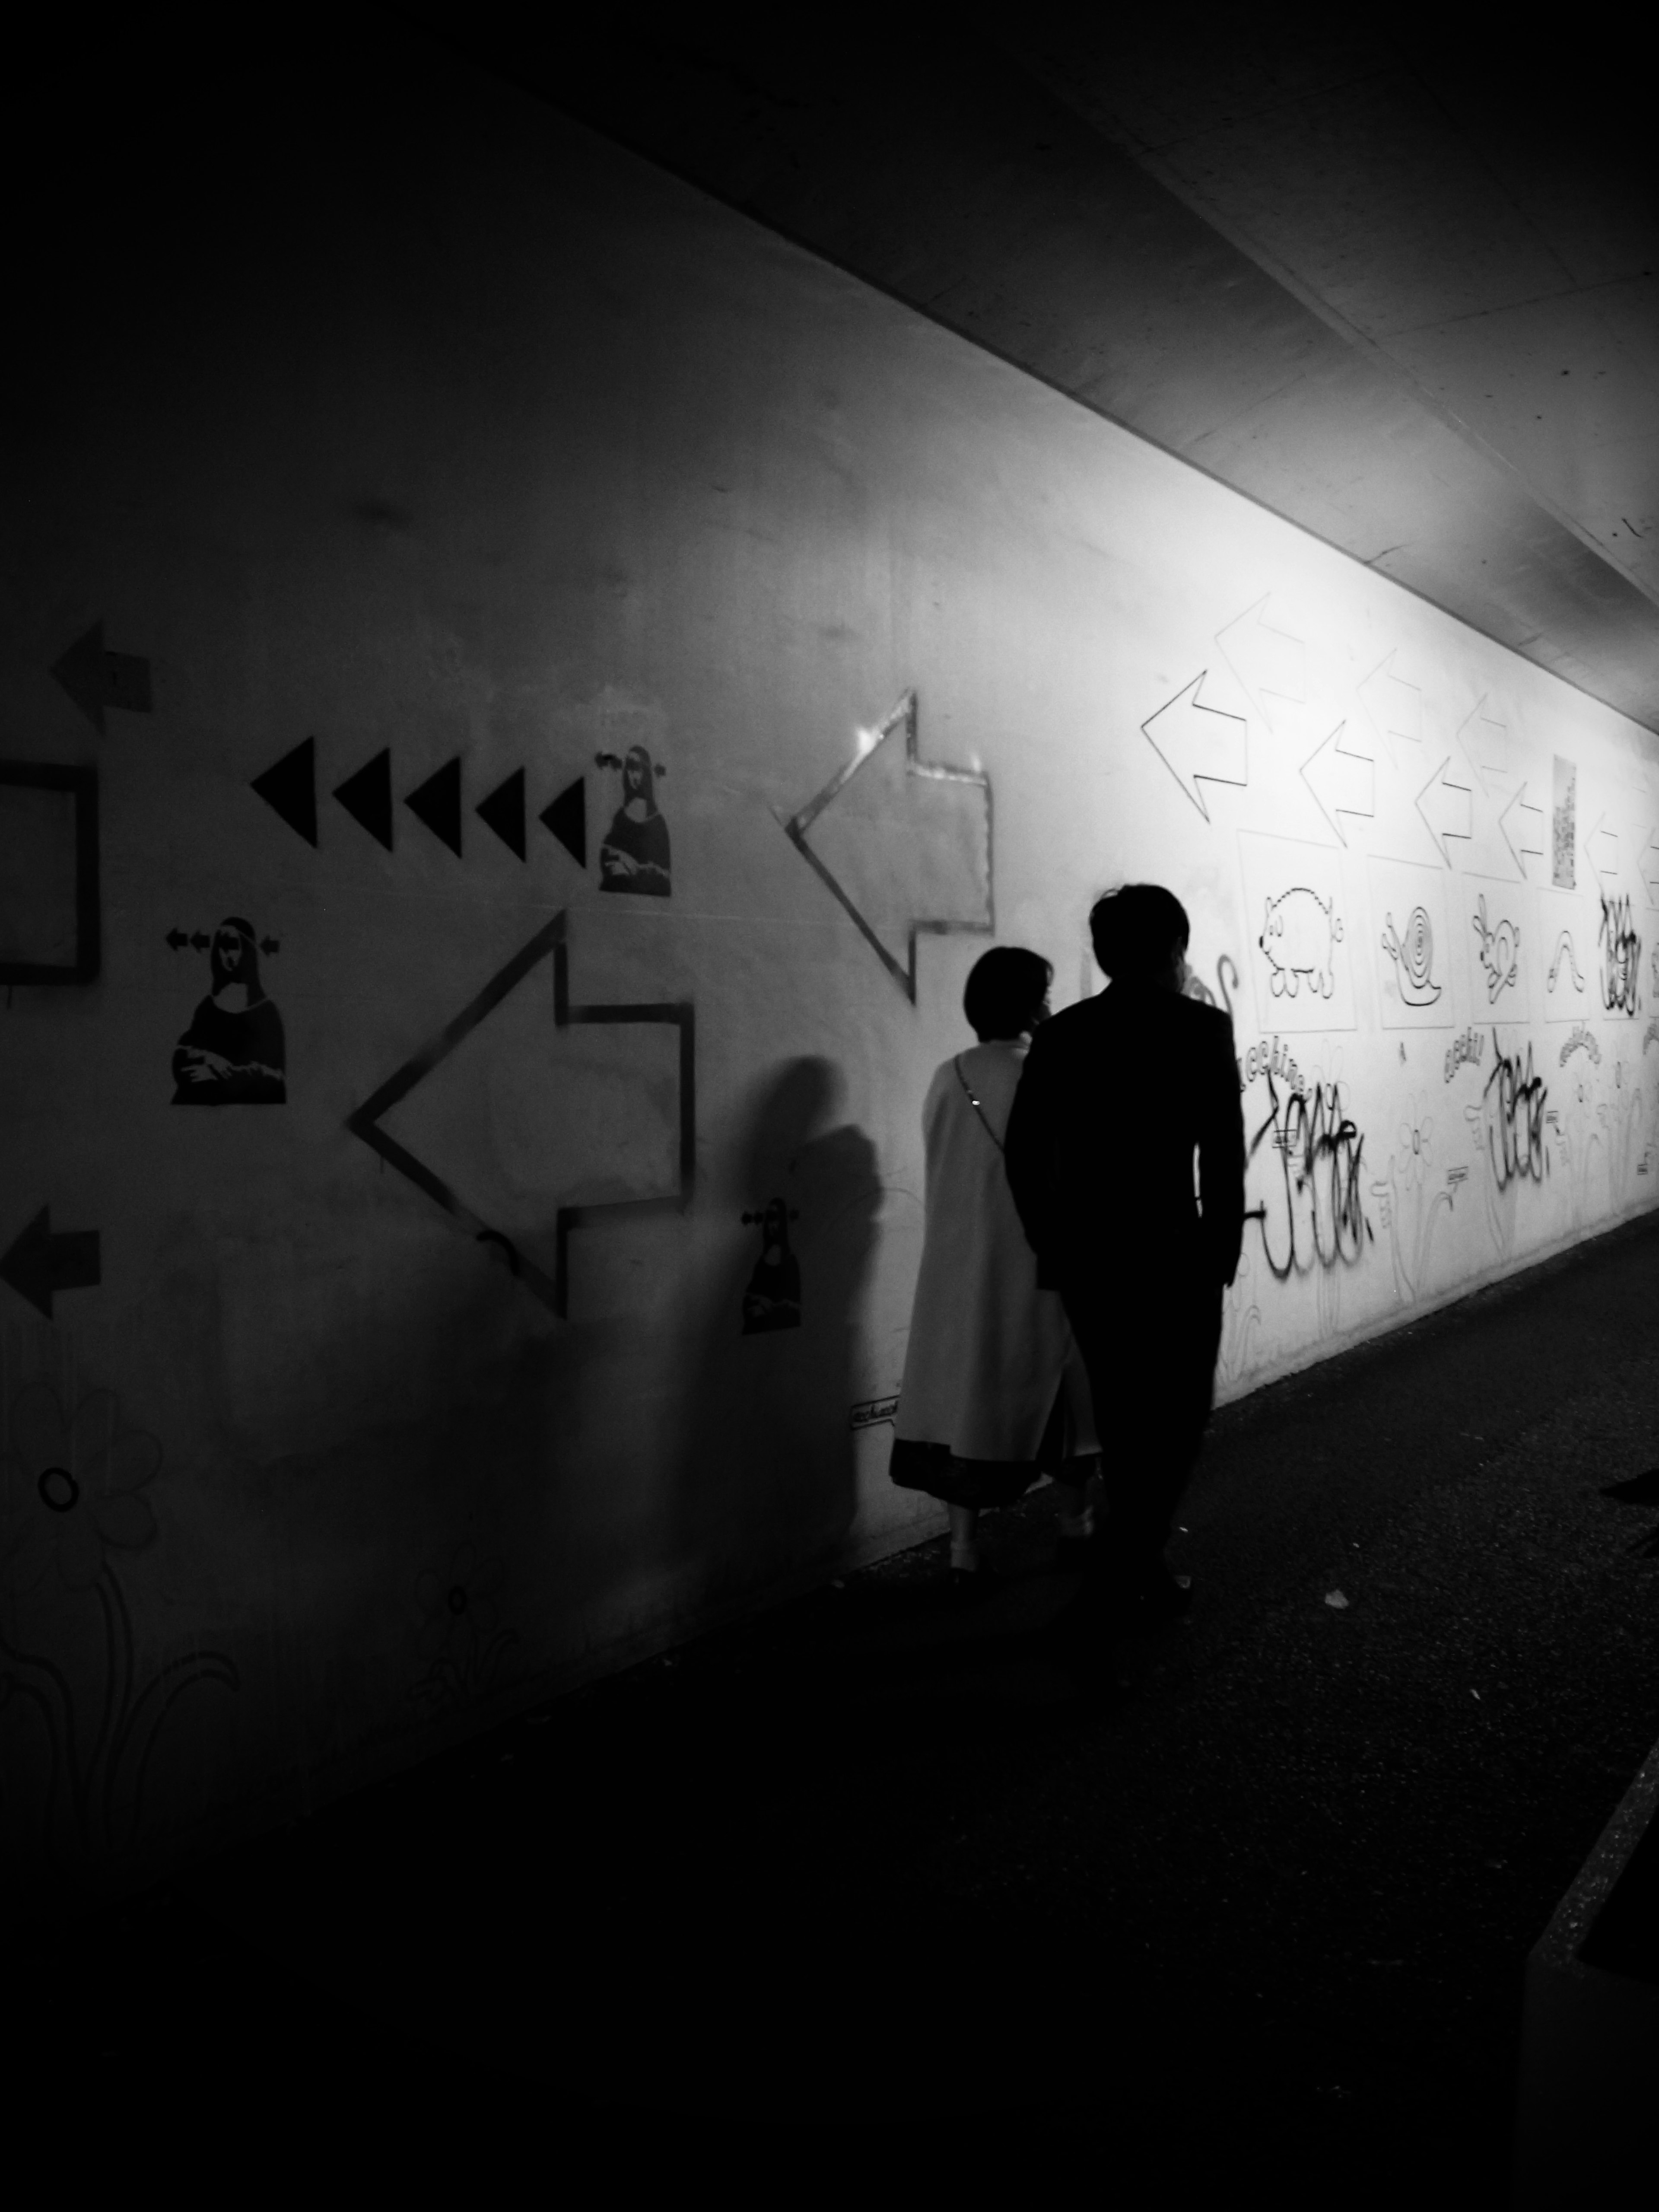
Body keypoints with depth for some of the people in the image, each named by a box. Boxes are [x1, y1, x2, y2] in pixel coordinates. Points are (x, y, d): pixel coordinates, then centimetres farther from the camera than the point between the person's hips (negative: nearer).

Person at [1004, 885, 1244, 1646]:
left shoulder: (1061, 1033, 4)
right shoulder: (1198, 1027, -8)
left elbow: (1025, 1153, 3)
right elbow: (1223, 1152, -10)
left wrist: (1055, 1246, 12)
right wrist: (1223, 1248, 1)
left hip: (1084, 1259, 5)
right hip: (1169, 1255, -5)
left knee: (1125, 1421, 20)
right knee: (1174, 1423, 9)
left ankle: (1142, 1577, 33)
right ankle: (1105, 1589, 1)